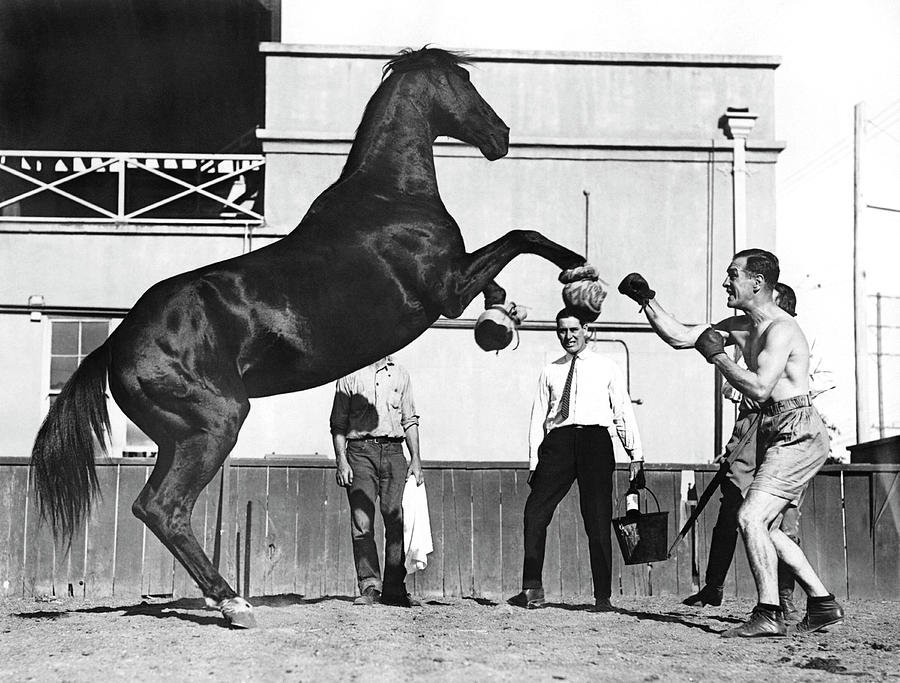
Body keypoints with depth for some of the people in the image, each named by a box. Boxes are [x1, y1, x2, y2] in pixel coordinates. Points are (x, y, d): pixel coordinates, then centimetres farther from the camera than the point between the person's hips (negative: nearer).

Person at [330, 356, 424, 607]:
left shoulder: (400, 374, 17)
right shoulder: (350, 375, 9)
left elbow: (410, 420, 17)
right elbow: (338, 423, 6)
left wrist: (415, 459, 7)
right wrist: (341, 461, -5)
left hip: (393, 452, 2)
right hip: (361, 451, -2)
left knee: (397, 521, -3)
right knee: (361, 521, -11)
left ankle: (394, 589, 0)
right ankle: (369, 586, -11)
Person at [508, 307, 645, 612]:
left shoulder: (607, 368, 13)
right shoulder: (551, 372, 19)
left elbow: (623, 413, 11)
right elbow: (538, 416, 15)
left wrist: (635, 455, 3)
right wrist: (534, 460, 6)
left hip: (595, 441, -2)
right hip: (558, 441, 2)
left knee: (598, 521, -4)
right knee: (535, 511, -13)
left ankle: (603, 596, 1)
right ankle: (533, 590, -12)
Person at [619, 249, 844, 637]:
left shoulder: (781, 329, -16)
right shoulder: (741, 326, 12)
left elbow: (759, 388, -27)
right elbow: (679, 337, 15)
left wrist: (717, 356, -16)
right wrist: (647, 301, 8)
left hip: (798, 435, -10)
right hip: (775, 435, 10)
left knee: (750, 517, -18)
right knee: (765, 529, 12)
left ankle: (769, 615, -15)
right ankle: (823, 605, 19)